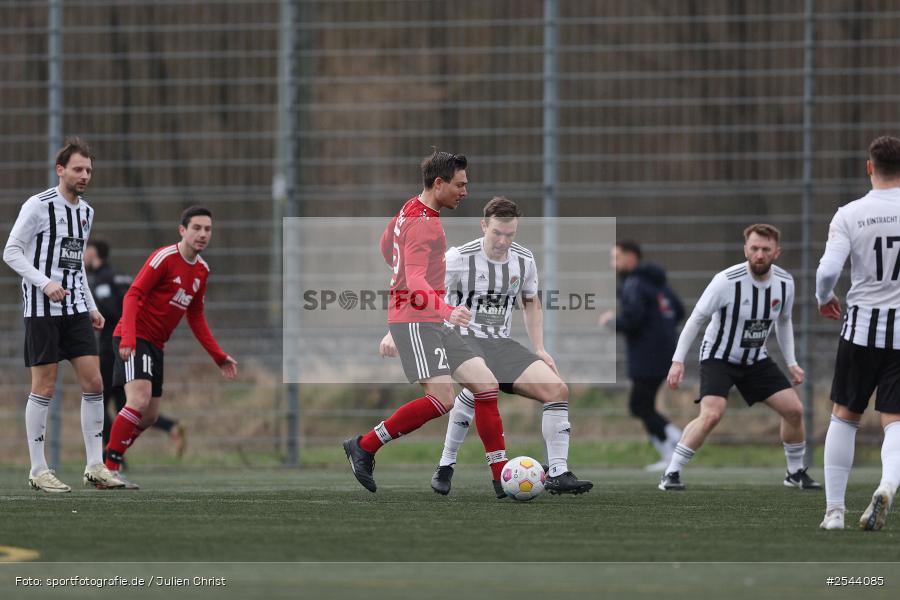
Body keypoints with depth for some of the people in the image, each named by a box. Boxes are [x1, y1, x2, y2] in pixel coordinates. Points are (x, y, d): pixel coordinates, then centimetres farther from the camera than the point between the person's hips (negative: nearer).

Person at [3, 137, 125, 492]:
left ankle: (95, 467, 5)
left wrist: (91, 306, 17)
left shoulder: (85, 211, 14)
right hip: (42, 310, -7)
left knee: (93, 383, 0)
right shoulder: (39, 206, -9)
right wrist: (45, 282, -21)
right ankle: (38, 472, 1)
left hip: (75, 309, 7)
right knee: (44, 387, -5)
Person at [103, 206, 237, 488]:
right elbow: (133, 295, -19)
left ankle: (111, 463, 22)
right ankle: (109, 469, -21)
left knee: (149, 416, 10)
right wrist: (128, 339, -31)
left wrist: (219, 357, 16)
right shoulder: (165, 258, -14)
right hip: (135, 338, -9)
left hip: (155, 344, 9)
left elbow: (196, 317, 20)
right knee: (139, 401, -24)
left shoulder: (202, 270, 11)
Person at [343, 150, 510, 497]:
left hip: (432, 322, 11)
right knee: (442, 398, -20)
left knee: (486, 384, 2)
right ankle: (364, 448, -6)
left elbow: (386, 245, 32)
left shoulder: (411, 209, 14)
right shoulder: (422, 224, -17)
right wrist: (447, 310, -42)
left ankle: (502, 478, 0)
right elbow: (415, 283, -28)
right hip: (415, 321, -11)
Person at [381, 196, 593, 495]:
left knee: (557, 389, -12)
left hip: (501, 345, 6)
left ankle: (558, 474, -4)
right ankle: (445, 467, -23)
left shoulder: (524, 260, 5)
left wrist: (539, 349, 13)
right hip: (461, 338, -6)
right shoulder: (459, 258, -12)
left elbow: (531, 303, 22)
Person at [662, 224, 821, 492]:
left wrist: (791, 363, 10)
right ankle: (670, 474, -16)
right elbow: (696, 318, -15)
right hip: (718, 357, -5)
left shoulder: (785, 283, -7)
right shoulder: (727, 281, -24)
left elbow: (783, 322, 13)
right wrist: (678, 361, -18)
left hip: (756, 359, 5)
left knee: (794, 409, -2)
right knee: (712, 414, -26)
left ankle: (795, 472, 20)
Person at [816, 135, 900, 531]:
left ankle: (834, 509, 13)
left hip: (863, 325, 0)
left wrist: (823, 299, 8)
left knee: (844, 417, 14)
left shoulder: (850, 215, -6)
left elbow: (827, 271, -13)